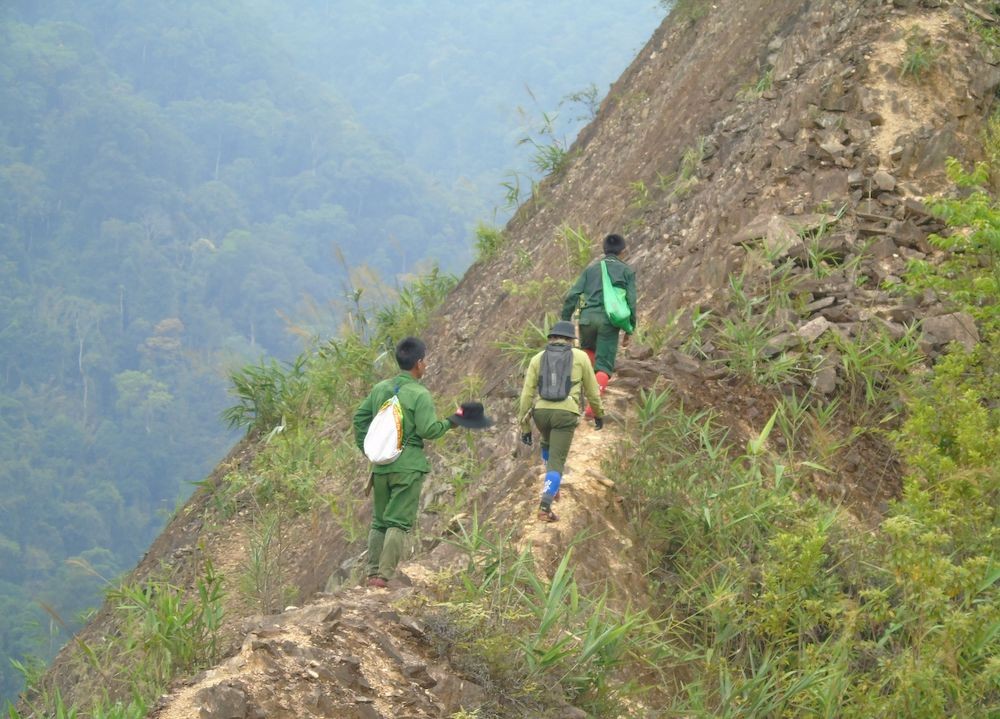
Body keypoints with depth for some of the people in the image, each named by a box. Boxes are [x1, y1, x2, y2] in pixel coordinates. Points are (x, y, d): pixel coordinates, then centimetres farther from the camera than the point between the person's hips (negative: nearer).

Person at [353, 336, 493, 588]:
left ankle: (372, 573, 13)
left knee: (379, 521, 14)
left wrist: (367, 449, 18)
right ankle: (384, 574, -10)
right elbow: (427, 430, -17)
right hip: (408, 465, -6)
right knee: (399, 522, -3)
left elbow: (360, 417, 12)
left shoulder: (380, 389, 8)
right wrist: (450, 423, -2)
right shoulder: (420, 395, -12)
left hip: (381, 463, 6)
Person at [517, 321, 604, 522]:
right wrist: (598, 413, 32)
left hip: (541, 411, 3)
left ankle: (551, 485, 37)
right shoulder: (580, 357, 10)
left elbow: (527, 394, 10)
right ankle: (545, 505, -16)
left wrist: (525, 427, 14)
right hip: (566, 414, -3)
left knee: (548, 444, 35)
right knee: (556, 461, -2)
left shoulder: (538, 359, 13)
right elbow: (592, 390, 15)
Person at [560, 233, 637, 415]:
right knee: (604, 366, 0)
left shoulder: (591, 268, 17)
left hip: (588, 317, 2)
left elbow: (572, 295, 8)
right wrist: (629, 331, 10)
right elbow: (631, 302, 4)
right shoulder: (626, 271, 11)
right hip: (609, 320, -2)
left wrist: (565, 321, 10)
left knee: (588, 349, 33)